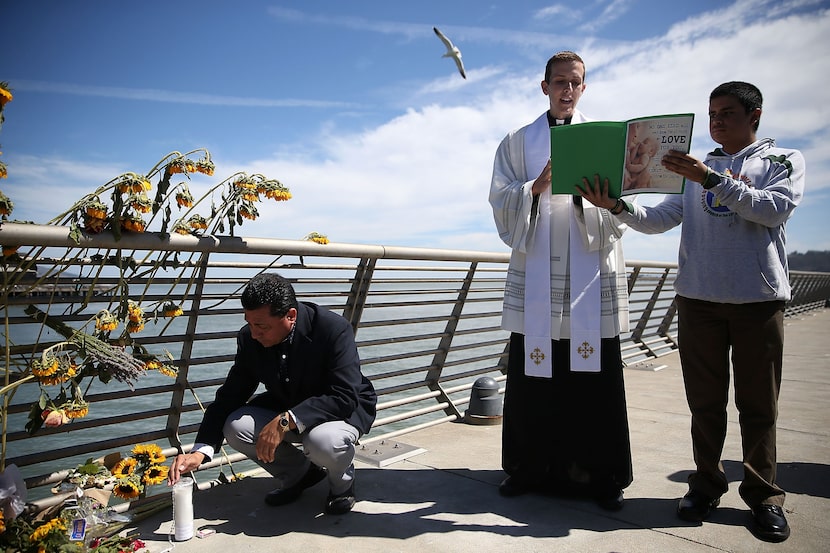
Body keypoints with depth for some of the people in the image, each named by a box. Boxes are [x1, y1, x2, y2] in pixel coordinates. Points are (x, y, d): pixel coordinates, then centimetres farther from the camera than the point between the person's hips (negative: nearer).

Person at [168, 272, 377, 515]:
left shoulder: (334, 329, -29)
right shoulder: (249, 339, -13)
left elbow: (345, 397, -33)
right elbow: (230, 395, -8)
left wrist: (286, 422, -40)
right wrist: (200, 451, -21)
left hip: (345, 408, -5)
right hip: (286, 408, 5)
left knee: (324, 441, -38)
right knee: (236, 426, -19)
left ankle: (342, 481, 2)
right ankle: (299, 474, 8)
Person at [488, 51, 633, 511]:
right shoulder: (517, 142, 14)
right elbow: (502, 206, 3)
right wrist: (538, 185, -14)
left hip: (592, 275, 0)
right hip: (535, 275, 0)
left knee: (596, 378, 1)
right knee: (530, 378, 3)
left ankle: (601, 477, 16)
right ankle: (528, 469, 18)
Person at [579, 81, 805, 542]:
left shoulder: (784, 159, 9)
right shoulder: (695, 168, 15)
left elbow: (776, 209, -11)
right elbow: (659, 220, 4)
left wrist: (711, 179, -19)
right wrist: (617, 206, -15)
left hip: (759, 297, -2)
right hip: (698, 297, 2)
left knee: (758, 403, 5)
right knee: (705, 400, 8)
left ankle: (763, 494, 19)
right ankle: (707, 484, 21)